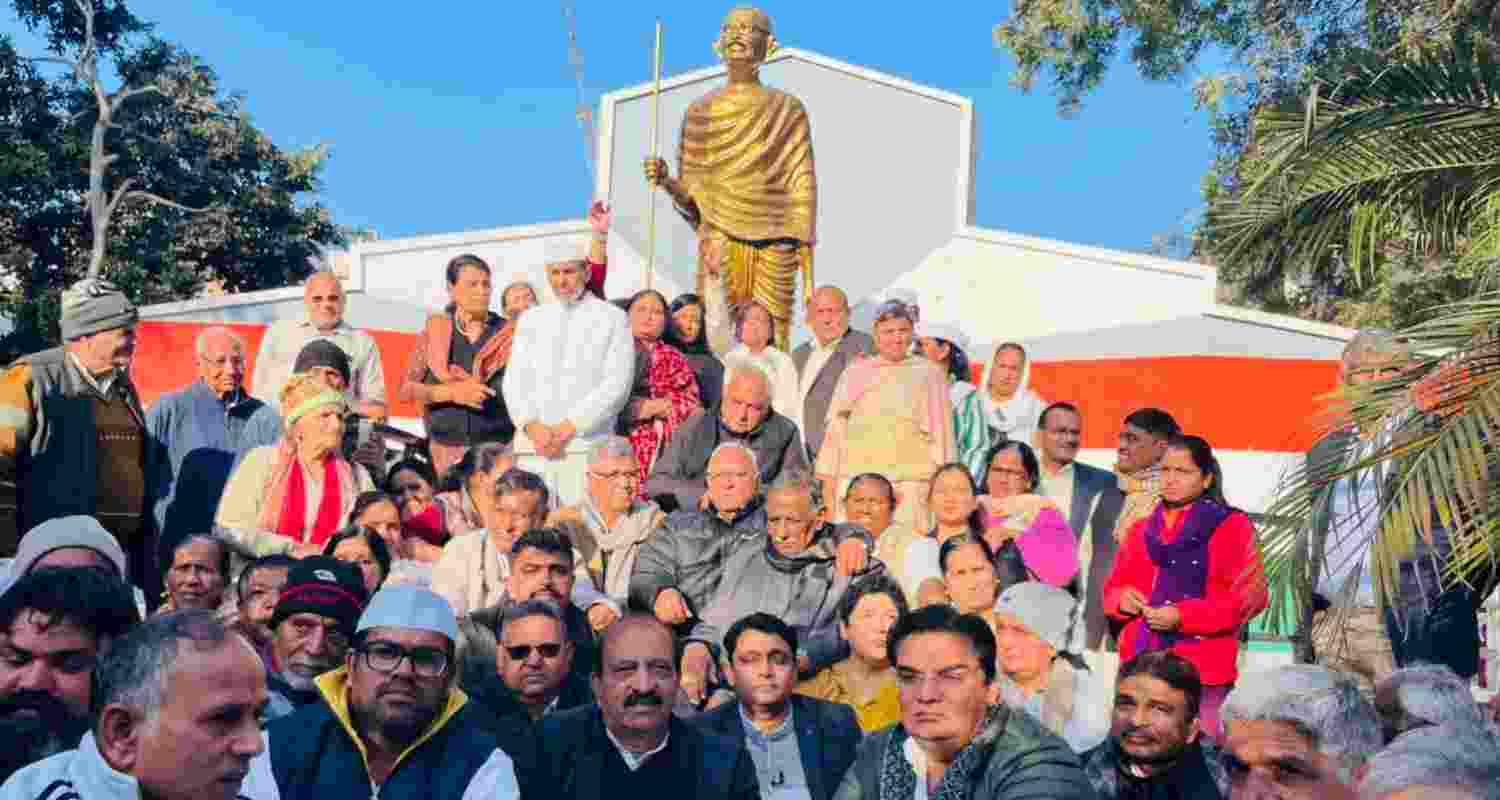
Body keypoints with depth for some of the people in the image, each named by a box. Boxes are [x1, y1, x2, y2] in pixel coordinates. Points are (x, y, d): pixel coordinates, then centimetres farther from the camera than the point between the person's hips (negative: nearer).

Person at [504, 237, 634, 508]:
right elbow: (513, 380, 12)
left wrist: (568, 428, -10)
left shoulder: (612, 318, 6)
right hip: (531, 446, 4)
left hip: (586, 447, -3)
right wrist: (532, 426, -6)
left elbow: (617, 385, -3)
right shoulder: (530, 320, 19)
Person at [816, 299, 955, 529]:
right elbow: (837, 425, 14)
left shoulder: (928, 373, 9)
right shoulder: (855, 372, 13)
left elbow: (941, 428, 8)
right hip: (856, 477, 1)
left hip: (910, 478, -1)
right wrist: (829, 476, 10)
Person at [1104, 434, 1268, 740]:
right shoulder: (1142, 529, 17)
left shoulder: (1231, 525, 2)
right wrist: (1122, 598, -4)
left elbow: (1251, 595, -7)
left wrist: (1183, 617, -15)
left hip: (1202, 668, -4)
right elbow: (1114, 587, 21)